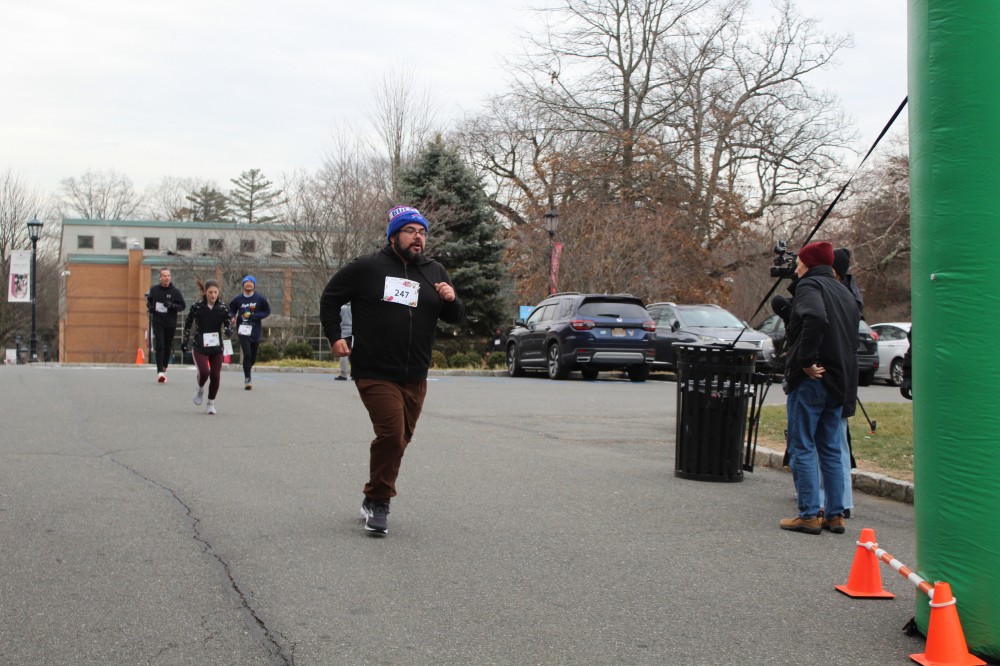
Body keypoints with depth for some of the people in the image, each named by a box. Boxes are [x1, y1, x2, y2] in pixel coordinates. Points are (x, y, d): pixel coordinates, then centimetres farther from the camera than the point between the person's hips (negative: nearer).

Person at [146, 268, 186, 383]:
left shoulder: (175, 291, -3)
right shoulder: (154, 289, 3)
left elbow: (182, 305, 0)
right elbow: (149, 299, 20)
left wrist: (172, 305, -18)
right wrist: (150, 307, -1)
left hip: (170, 323, 1)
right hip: (157, 322, -1)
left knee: (168, 347, 11)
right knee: (160, 346, -12)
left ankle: (164, 368, 32)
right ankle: (160, 372, -18)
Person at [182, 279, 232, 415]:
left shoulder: (223, 307, -2)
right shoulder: (197, 306, -6)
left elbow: (227, 324, 5)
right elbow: (188, 323, 6)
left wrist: (228, 330, -18)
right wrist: (185, 340, 8)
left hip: (217, 347, 2)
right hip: (200, 347, -2)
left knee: (215, 376, 2)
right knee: (204, 372, -18)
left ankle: (210, 404, 19)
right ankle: (200, 389, 16)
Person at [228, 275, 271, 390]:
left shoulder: (260, 299, -2)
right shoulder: (237, 299, -2)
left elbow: (267, 311, 4)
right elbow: (231, 311, 10)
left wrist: (254, 316, -11)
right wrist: (232, 318, -12)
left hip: (255, 330, 2)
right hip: (242, 330, -2)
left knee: (253, 356, 13)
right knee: (247, 354, -15)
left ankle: (247, 370, 42)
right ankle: (247, 379, -7)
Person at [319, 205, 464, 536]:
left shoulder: (435, 272, 10)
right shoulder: (366, 268, -3)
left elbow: (456, 317, 15)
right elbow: (330, 297, 8)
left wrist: (451, 301, -8)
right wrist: (334, 336, -1)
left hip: (415, 378, 5)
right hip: (375, 374, -5)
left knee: (400, 439, 12)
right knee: (391, 435, -17)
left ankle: (375, 500, 29)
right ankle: (378, 501, -1)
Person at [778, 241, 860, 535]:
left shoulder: (809, 285, -8)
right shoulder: (843, 291, 20)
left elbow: (815, 318, -28)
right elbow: (854, 334, 20)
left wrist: (806, 361, -23)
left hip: (811, 379, -8)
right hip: (838, 381, 8)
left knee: (801, 448, -2)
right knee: (831, 450, 13)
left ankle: (809, 515, -2)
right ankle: (835, 515, 15)